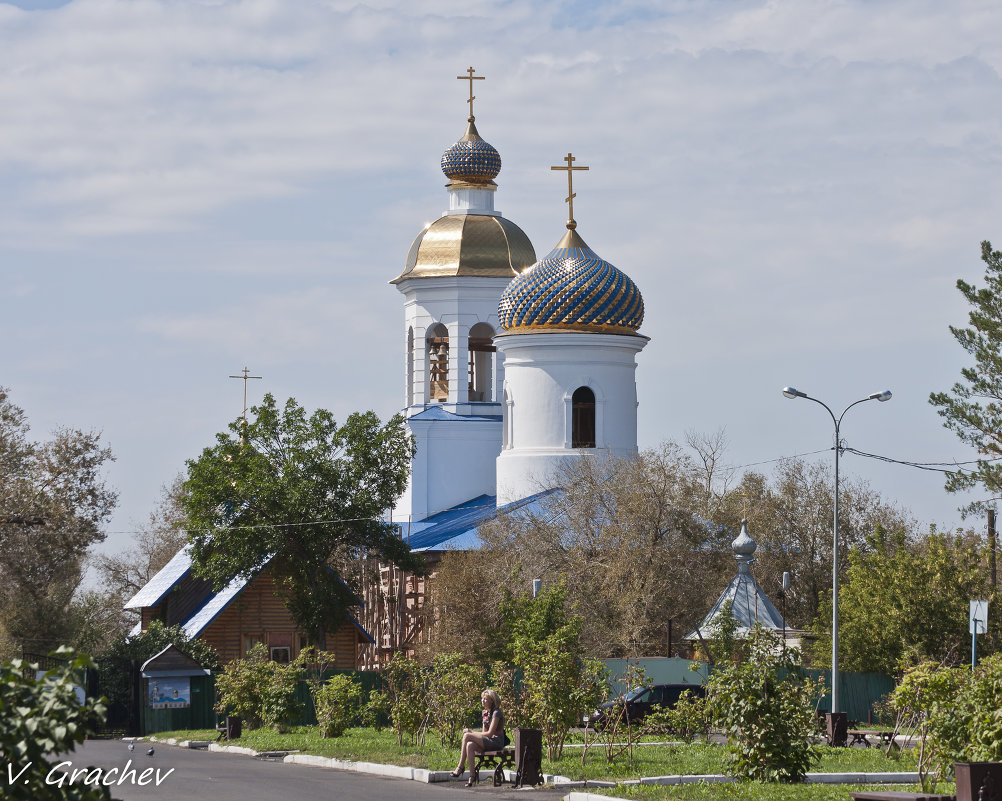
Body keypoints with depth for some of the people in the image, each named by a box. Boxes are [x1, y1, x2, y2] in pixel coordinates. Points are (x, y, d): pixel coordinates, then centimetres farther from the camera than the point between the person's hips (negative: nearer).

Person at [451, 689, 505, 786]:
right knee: (470, 745, -22)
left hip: (496, 741, -8)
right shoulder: (485, 713, 18)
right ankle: (471, 777, -27)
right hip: (487, 742, 8)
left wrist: (471, 732, -10)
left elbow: (490, 733, -14)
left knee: (467, 735, -21)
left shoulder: (496, 713, -9)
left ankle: (460, 766, -15)